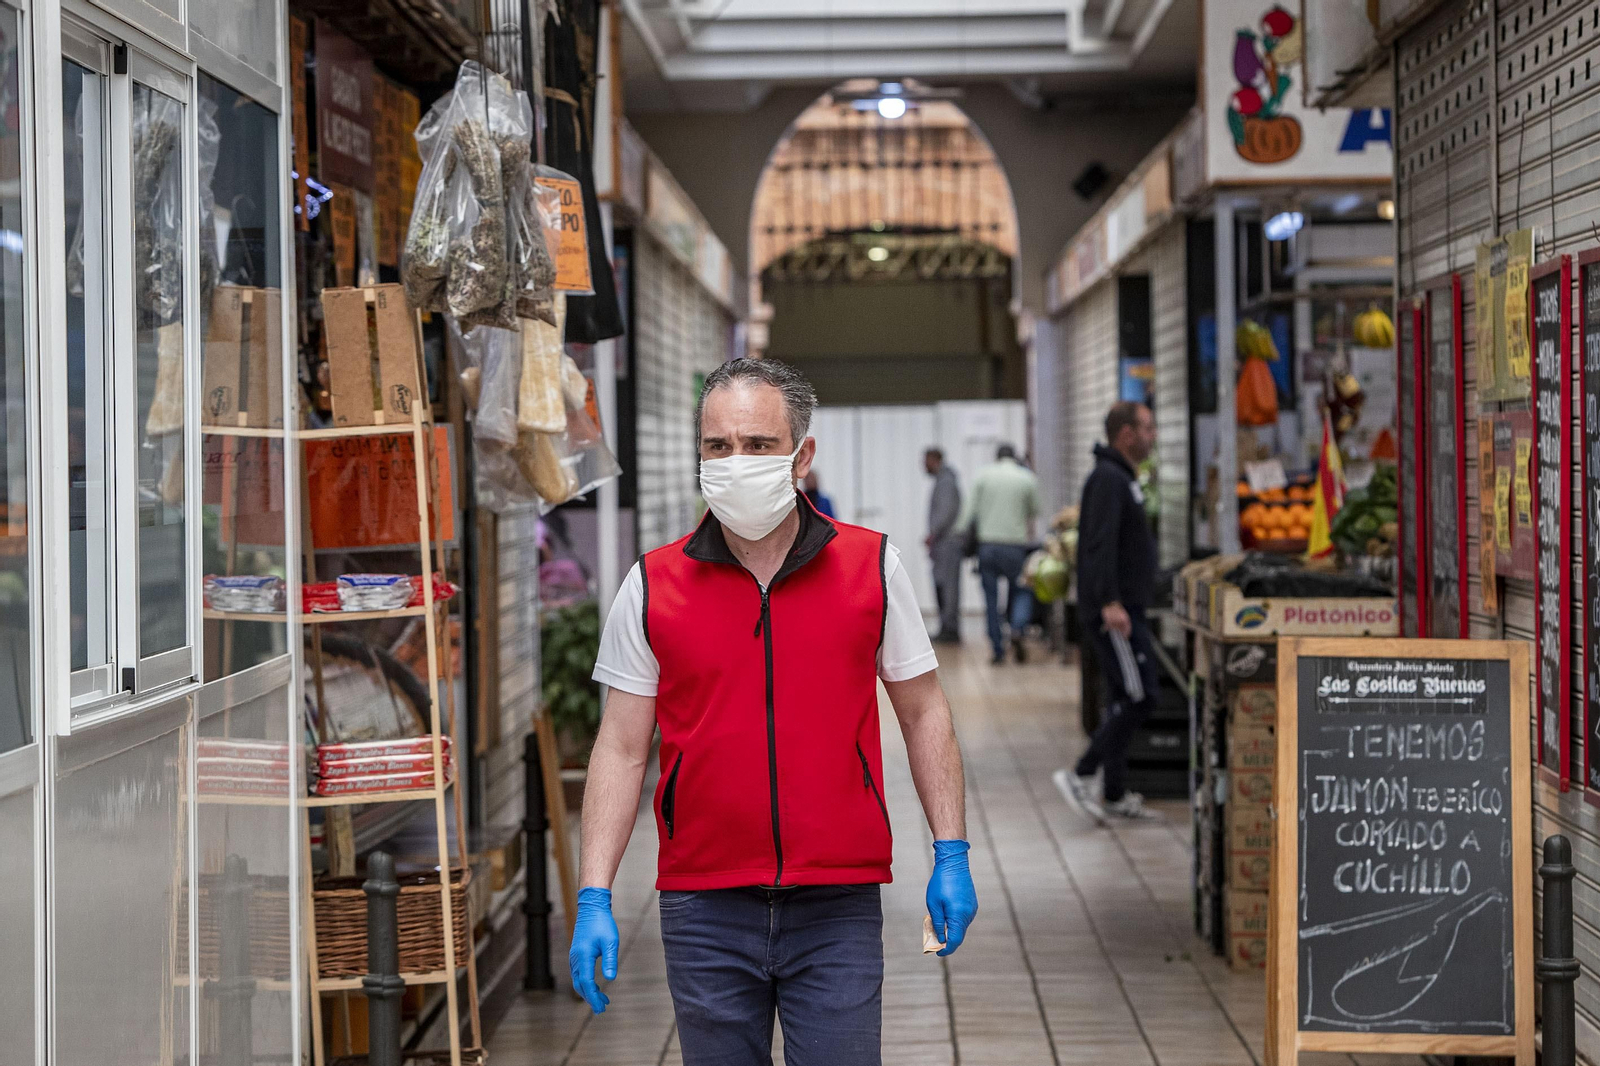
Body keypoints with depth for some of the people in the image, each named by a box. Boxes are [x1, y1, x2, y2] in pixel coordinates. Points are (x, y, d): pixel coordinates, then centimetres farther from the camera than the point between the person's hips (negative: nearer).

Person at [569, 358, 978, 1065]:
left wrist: (951, 855, 3)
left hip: (838, 907, -1)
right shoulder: (652, 588, 1)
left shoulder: (873, 567, 1)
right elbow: (622, 750, 3)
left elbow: (923, 714, 9)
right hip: (704, 908, 1)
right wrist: (593, 899, -4)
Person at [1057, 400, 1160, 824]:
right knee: (1139, 697, -12)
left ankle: (1114, 794, 14)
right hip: (1114, 611, -11)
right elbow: (1100, 544, -24)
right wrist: (1110, 602, -31)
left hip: (1124, 608, 11)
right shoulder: (1108, 479, -14)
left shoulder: (1121, 478, 19)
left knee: (1126, 700, 11)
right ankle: (1081, 775, -9)